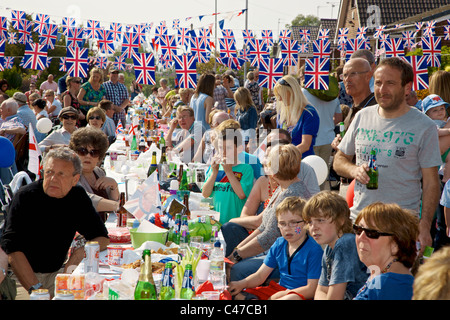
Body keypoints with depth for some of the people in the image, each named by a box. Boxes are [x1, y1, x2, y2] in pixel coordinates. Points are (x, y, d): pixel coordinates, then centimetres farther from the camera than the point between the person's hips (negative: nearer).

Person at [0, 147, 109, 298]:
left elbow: (102, 238, 7)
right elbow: (13, 249, -20)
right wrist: (35, 288, -30)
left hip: (56, 272, 5)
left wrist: (82, 253, -15)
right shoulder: (25, 197, -12)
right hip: (21, 274, -5)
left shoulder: (78, 197, 3)